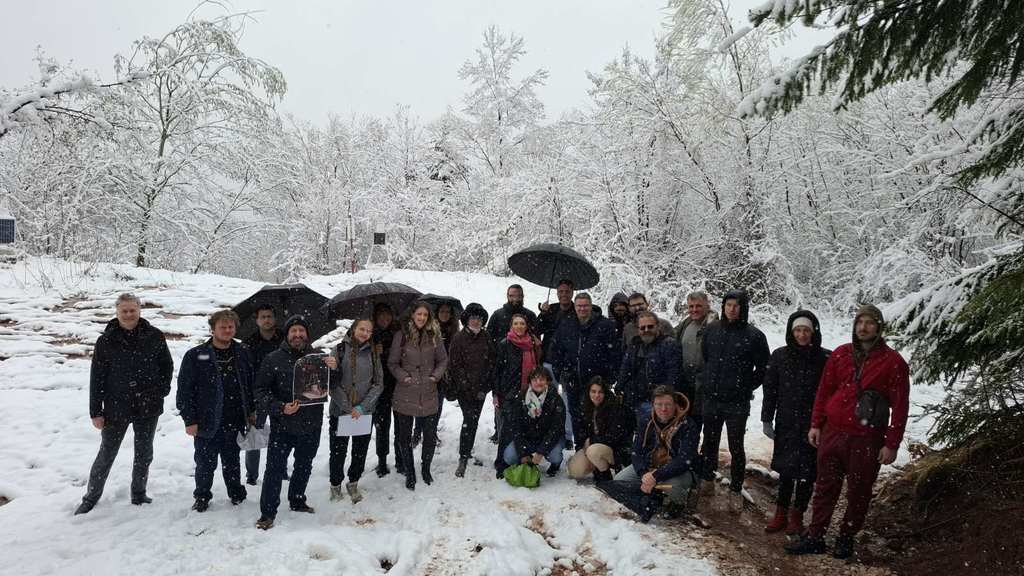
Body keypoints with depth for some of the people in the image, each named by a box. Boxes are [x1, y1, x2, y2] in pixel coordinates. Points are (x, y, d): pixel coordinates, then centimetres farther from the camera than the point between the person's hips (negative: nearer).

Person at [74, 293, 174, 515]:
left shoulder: (155, 336, -4)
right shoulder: (106, 340, -7)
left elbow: (167, 365, 8)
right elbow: (96, 377, -4)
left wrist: (162, 390, -3)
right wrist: (95, 412, -5)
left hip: (148, 407, 1)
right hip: (116, 407, -1)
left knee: (144, 454, 13)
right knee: (106, 455, 9)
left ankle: (139, 495, 29)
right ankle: (91, 498, 26)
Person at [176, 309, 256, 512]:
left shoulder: (243, 354, 4)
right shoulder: (196, 356, -7)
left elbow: (251, 384, 12)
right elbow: (185, 389, -7)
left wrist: (252, 411, 11)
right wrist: (189, 419, -10)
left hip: (235, 422, 2)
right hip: (207, 423, -2)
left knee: (232, 462, 17)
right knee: (205, 463, 10)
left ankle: (236, 493, 33)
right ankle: (202, 496, 30)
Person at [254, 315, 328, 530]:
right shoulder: (273, 359, -5)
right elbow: (261, 391, -5)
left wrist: (334, 369, -13)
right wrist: (280, 408, -20)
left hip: (312, 425, 4)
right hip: (282, 426, -3)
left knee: (304, 467, 19)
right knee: (275, 469, -1)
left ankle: (297, 501, 39)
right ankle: (268, 512, 13)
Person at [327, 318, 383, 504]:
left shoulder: (373, 353, 2)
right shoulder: (340, 349, -5)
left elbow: (378, 384, 0)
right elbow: (332, 382, -8)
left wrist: (361, 407, -11)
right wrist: (348, 408, -13)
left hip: (365, 412, 2)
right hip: (340, 410, -2)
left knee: (361, 451, 9)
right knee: (338, 451, 6)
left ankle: (353, 483, 31)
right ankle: (335, 485, 28)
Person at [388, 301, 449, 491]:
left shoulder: (434, 335, 1)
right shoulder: (401, 335, -5)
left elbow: (443, 360, 9)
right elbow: (392, 363, 0)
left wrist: (436, 376, -5)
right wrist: (403, 377, -12)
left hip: (428, 394, 2)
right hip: (405, 395, -1)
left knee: (431, 435, 9)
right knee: (404, 436, 8)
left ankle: (425, 469, 32)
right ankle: (409, 473, 25)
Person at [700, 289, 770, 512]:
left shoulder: (754, 336, -8)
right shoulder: (711, 330, 2)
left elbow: (763, 368, -1)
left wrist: (746, 388, -1)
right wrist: (709, 382, 10)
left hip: (737, 403, -3)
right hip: (711, 399, 4)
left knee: (736, 448, 5)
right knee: (709, 443, 16)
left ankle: (736, 490, 20)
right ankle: (707, 480, 33)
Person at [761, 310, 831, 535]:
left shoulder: (825, 358, -7)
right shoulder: (780, 356, 0)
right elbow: (770, 390, 5)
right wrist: (767, 420, 3)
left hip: (814, 425, -2)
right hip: (786, 424, 2)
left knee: (806, 473, 7)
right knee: (785, 470, 10)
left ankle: (797, 516, 24)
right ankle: (781, 514, 23)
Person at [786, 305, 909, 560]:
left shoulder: (893, 362, -5)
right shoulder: (840, 355, 5)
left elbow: (900, 406, -6)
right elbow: (823, 391, 11)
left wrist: (891, 444, -8)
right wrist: (816, 425, 7)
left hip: (866, 440, -3)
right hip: (832, 433, 3)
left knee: (858, 492, 9)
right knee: (825, 488, 10)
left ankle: (846, 538, 26)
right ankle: (814, 537, 19)